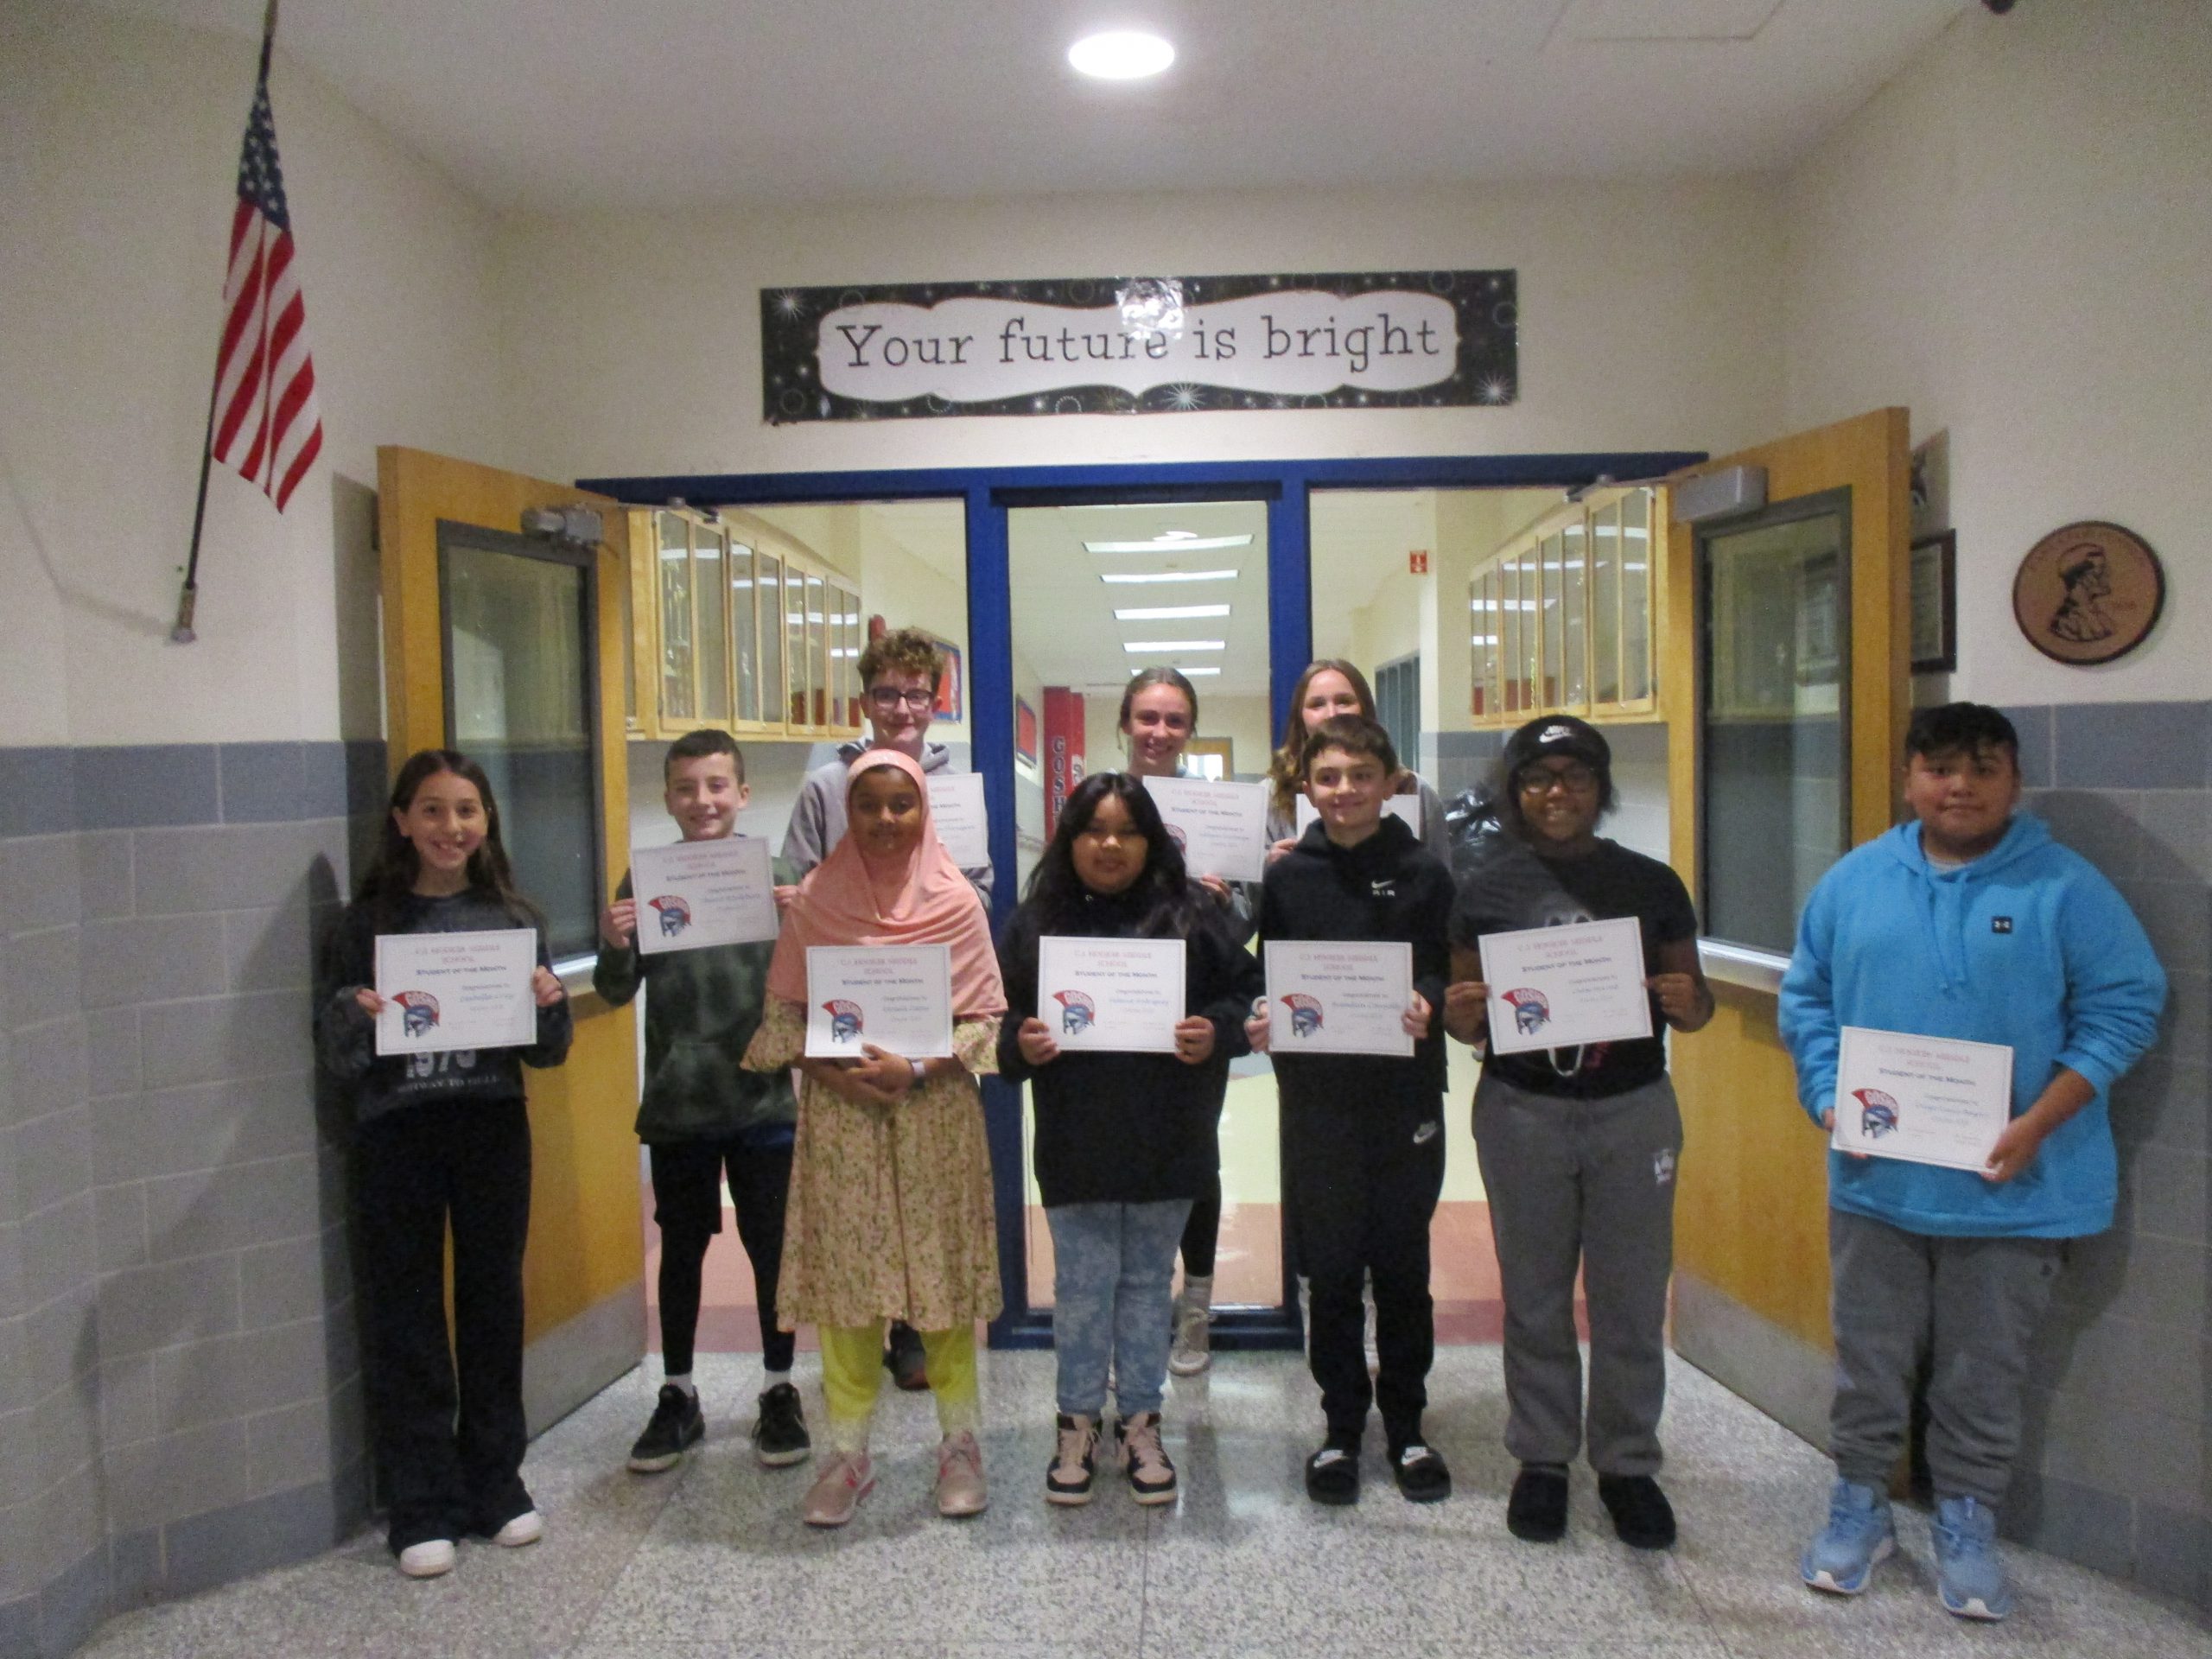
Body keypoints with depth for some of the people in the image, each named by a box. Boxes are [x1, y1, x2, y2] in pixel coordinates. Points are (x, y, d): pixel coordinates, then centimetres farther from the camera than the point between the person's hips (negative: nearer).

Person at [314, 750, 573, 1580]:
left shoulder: (515, 917, 3)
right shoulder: (367, 921, -1)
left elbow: (547, 1050, 6)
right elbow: (335, 1056, -1)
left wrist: (550, 1005, -15)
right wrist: (356, 1017, -21)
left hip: (493, 1128, 1)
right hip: (397, 1133, -1)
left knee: (494, 1304, 10)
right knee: (406, 1318, 6)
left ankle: (496, 1485, 25)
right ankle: (422, 1509, 17)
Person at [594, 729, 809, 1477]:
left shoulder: (772, 875, -2)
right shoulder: (646, 881, -1)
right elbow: (617, 992, 1)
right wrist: (614, 948, -21)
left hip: (762, 1100, -1)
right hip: (675, 1105, 1)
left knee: (772, 1247, 9)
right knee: (681, 1249, 14)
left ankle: (779, 1393, 26)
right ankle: (677, 1397, 29)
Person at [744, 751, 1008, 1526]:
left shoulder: (957, 901, -2)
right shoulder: (814, 900, 2)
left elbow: (984, 1019, -2)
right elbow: (783, 1014, 3)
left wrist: (916, 1068, -15)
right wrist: (838, 1074, -12)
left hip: (935, 1111, -1)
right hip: (840, 1114, 1)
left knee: (944, 1276, 6)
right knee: (846, 1276, 6)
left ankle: (960, 1445, 22)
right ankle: (848, 1453, 20)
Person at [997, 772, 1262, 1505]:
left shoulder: (1193, 914, 0)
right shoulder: (1037, 920, 2)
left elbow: (1244, 992, 4)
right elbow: (999, 1014, 6)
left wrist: (1216, 1032, -14)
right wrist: (1021, 1042, -14)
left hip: (1167, 1142, 1)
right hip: (1076, 1145, 0)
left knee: (1149, 1281, 14)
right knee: (1082, 1286, 8)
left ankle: (1140, 1420, 28)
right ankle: (1079, 1422, 25)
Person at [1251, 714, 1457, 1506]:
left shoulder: (1424, 873, 1)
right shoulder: (1287, 877, 4)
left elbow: (1450, 972, 0)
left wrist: (1428, 1004, -20)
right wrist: (1259, 1018, -12)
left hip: (1406, 1094, -1)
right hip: (1316, 1098, 1)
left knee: (1403, 1267, 9)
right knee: (1331, 1270, 8)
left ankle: (1405, 1426, 26)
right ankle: (1342, 1427, 23)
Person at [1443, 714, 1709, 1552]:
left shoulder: (1651, 883, 2)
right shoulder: (1488, 887, 1)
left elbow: (1695, 1003, 9)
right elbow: (1468, 1019, 6)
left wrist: (1688, 1001, -13)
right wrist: (1461, 1014, -17)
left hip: (1634, 1110, 1)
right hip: (1522, 1112, 0)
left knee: (1632, 1296, 7)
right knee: (1535, 1295, 10)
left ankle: (1628, 1462, 25)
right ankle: (1541, 1458, 26)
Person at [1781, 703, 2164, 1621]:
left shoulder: (2065, 886, -5)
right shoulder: (1854, 881, 3)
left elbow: (2124, 1008, -7)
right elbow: (1805, 998, 8)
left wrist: (2038, 1121, -16)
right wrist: (1830, 1099, -7)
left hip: (2013, 1189, -2)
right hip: (1875, 1179, 2)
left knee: (1986, 1372, 12)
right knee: (1869, 1359, 14)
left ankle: (1966, 1524, 31)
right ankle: (1858, 1506, 32)